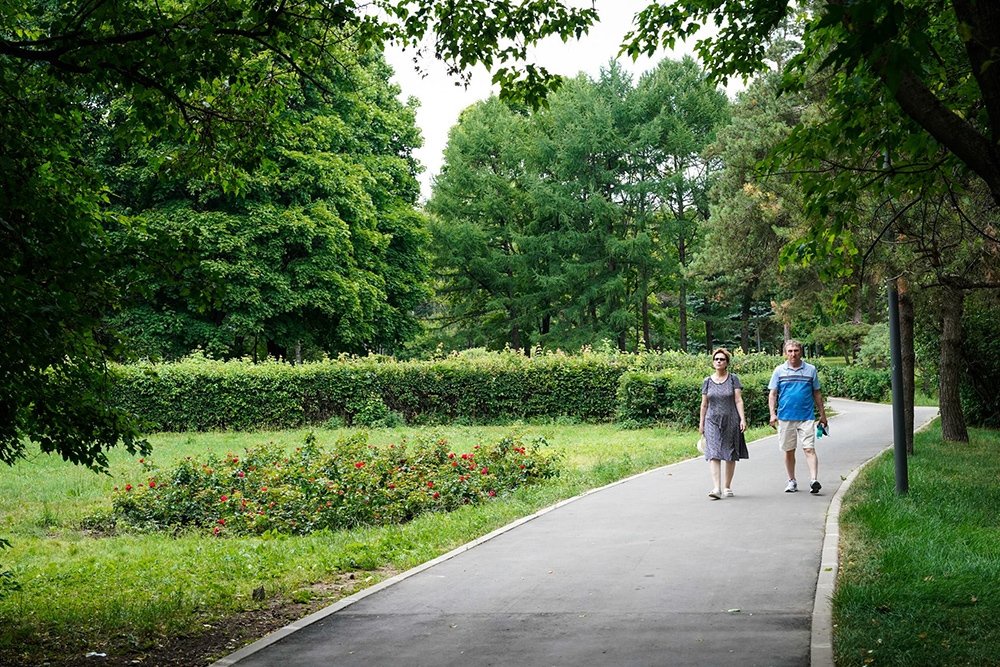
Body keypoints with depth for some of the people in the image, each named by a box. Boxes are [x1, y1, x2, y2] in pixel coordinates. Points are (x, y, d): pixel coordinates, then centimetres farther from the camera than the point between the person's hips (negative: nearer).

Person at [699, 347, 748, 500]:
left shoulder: (733, 379, 2)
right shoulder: (707, 381, 8)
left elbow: (739, 400, -2)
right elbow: (704, 404, 12)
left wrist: (742, 419, -11)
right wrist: (701, 423, 11)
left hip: (730, 421, -1)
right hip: (713, 420, 1)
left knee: (731, 455, 5)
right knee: (714, 454, -12)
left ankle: (727, 487, 18)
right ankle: (716, 488, -19)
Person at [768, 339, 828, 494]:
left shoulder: (810, 370, 7)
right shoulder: (779, 371, 6)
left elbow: (817, 394, 13)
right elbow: (772, 394, 6)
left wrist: (822, 415, 14)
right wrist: (773, 414, -6)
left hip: (806, 417, -1)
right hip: (785, 417, 1)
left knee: (809, 449, -11)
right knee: (789, 451, 9)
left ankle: (814, 480, -19)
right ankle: (792, 481, 20)